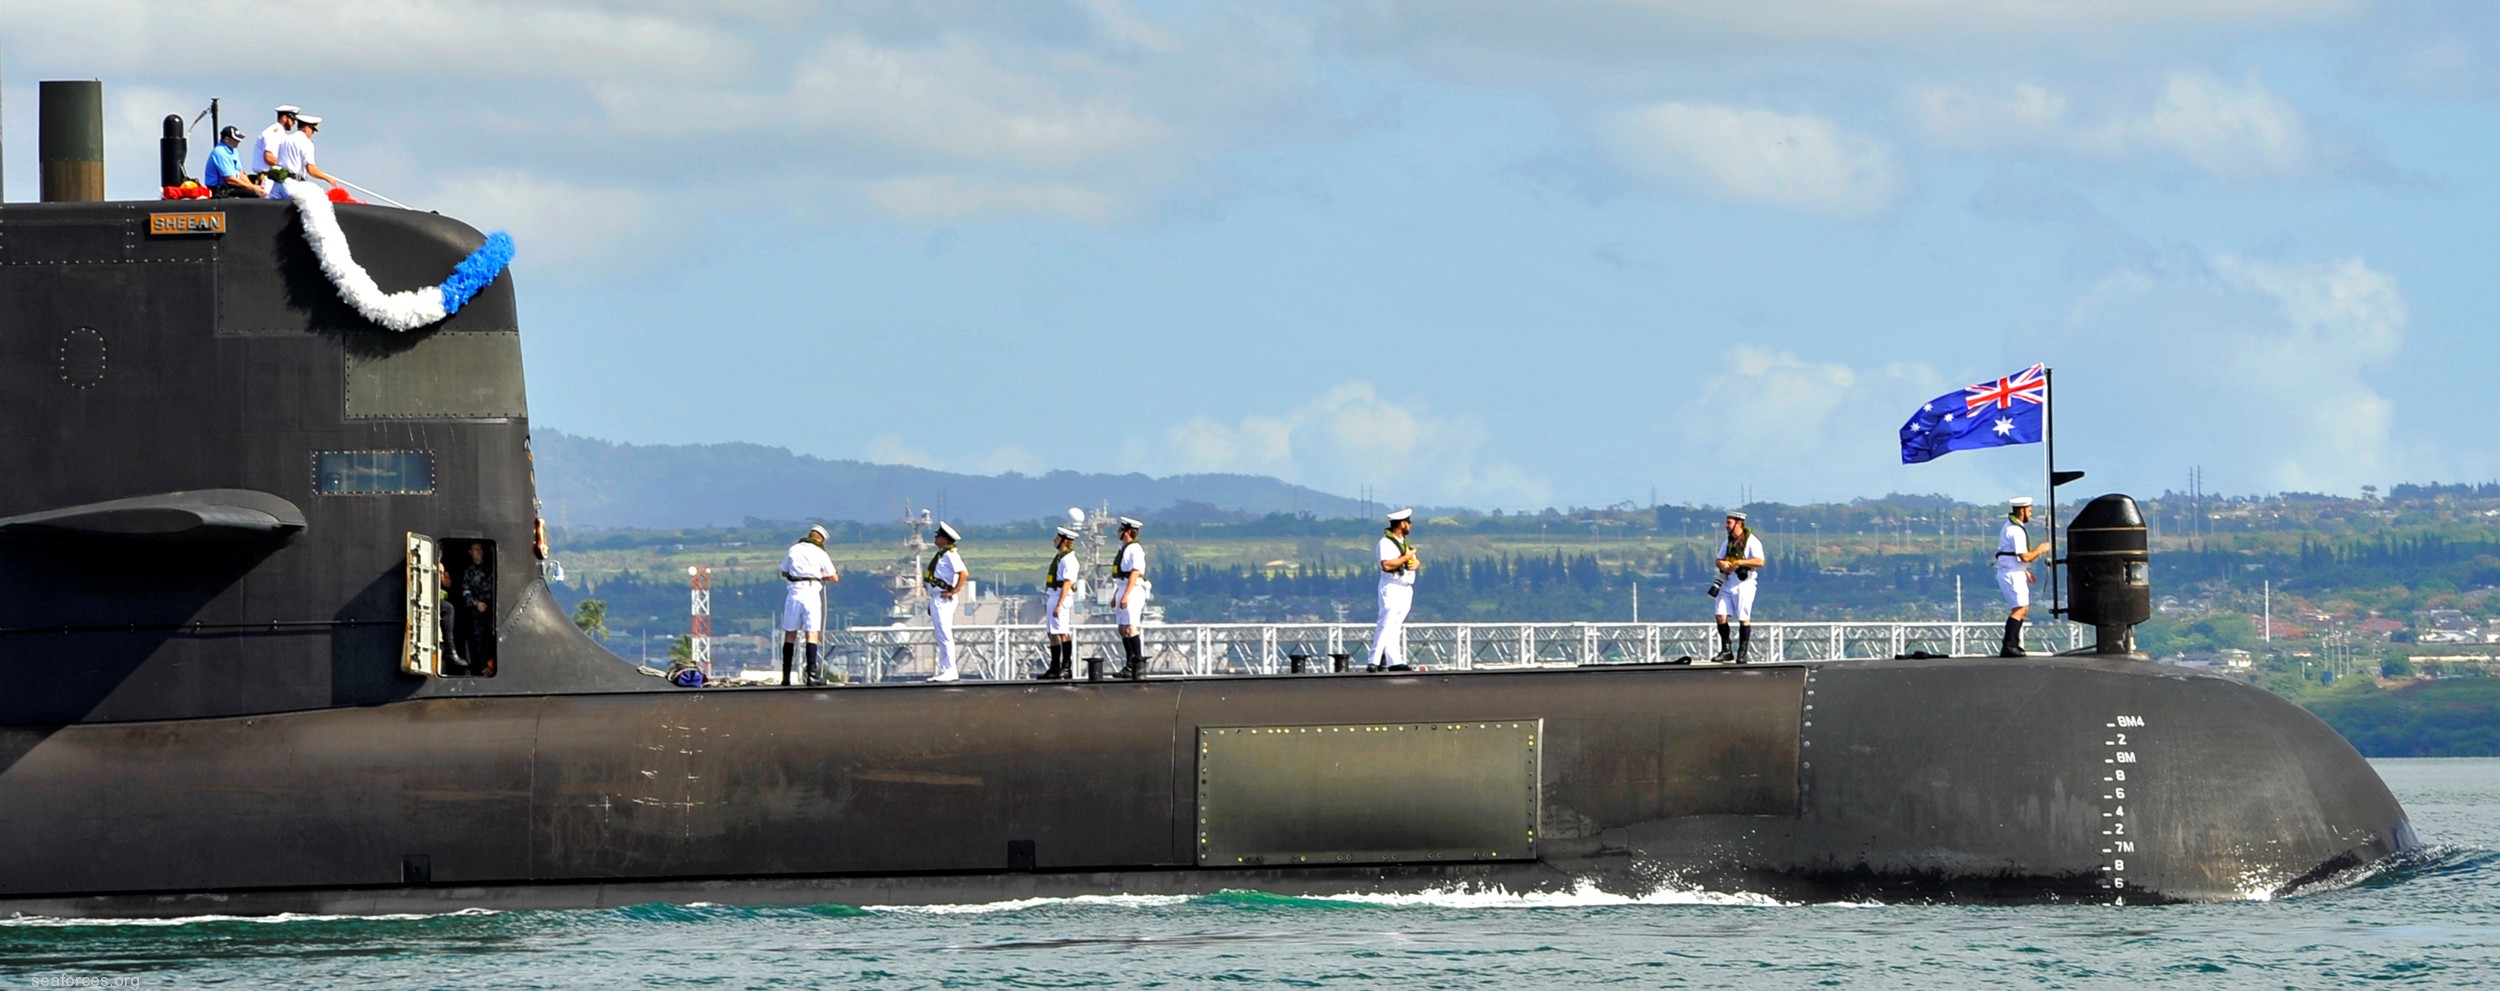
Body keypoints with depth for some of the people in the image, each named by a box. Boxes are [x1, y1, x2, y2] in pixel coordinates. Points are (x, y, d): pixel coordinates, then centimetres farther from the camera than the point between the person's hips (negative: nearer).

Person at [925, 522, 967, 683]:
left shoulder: (950, 555, -14)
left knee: (945, 635, -11)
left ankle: (950, 671, -12)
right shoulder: (941, 555, 16)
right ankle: (943, 671, 16)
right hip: (936, 599, 10)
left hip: (943, 600, -10)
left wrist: (954, 591, -20)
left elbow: (964, 573, -26)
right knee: (941, 637, 12)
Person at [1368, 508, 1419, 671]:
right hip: (1392, 589, -9)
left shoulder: (1404, 543, 17)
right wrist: (1406, 557, -16)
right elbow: (1387, 565, -25)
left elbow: (1415, 560, 22)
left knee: (1396, 627, 9)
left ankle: (1394, 662, 10)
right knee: (1386, 626, -14)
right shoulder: (1386, 543, -12)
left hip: (1406, 589, 9)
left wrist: (1416, 563, -2)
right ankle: (1374, 662, -16)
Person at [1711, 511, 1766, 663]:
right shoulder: (1729, 541, 16)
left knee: (1744, 618, -3)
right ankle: (1726, 651, 6)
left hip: (1744, 583, -7)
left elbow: (1759, 562, -18)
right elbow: (1719, 559, 19)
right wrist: (1722, 564, -5)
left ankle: (1743, 653, 4)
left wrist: (1739, 562, -22)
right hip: (1728, 582, 7)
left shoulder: (1751, 541, -8)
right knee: (1720, 615, -2)